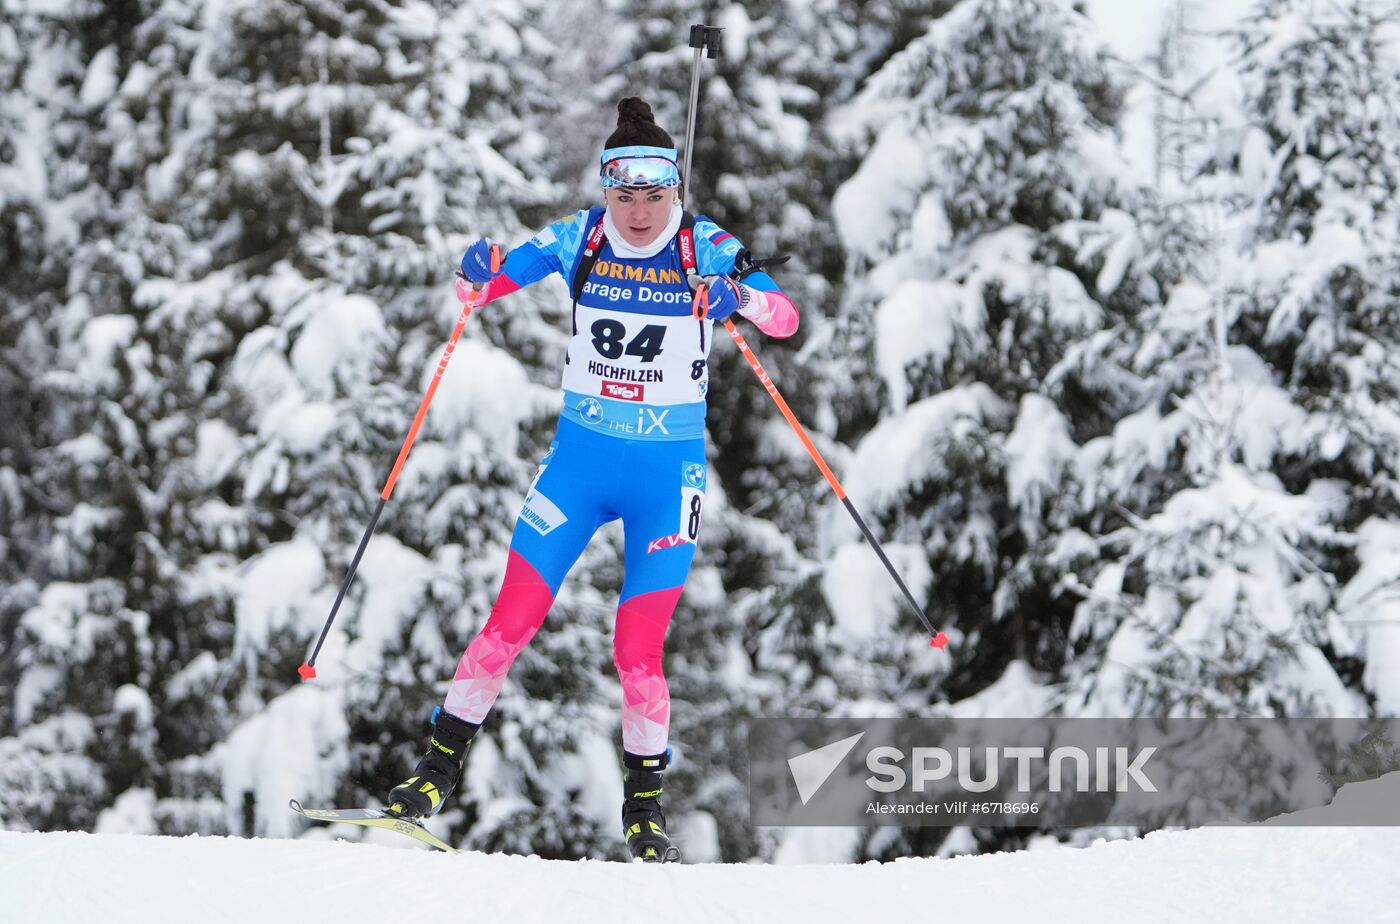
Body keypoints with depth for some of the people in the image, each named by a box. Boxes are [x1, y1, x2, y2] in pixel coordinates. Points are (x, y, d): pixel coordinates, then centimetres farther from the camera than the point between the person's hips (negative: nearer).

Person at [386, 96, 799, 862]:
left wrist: (742, 300, -39)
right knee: (514, 617, -5)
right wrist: (477, 277, -24)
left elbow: (784, 317, -17)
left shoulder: (704, 248, -8)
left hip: (669, 469, -2)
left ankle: (645, 800, 12)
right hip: (580, 454, 2)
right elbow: (484, 288, 0)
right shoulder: (579, 239, -3)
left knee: (638, 647, -5)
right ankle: (440, 766, 5)